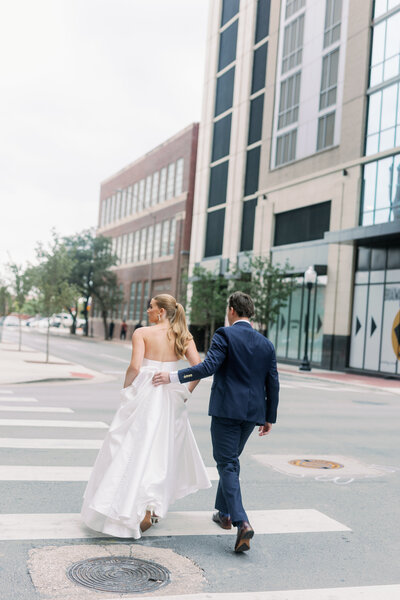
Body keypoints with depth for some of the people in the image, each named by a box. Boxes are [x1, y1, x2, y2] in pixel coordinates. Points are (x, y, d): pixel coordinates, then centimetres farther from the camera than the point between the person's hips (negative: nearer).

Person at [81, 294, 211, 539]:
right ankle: (154, 507, 16)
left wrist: (126, 390, 0)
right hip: (170, 398, 4)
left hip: (144, 394, -4)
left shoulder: (142, 333, -6)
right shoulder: (184, 337, 4)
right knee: (163, 450, 15)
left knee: (133, 450, 5)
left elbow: (135, 366, -15)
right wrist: (186, 392, 5)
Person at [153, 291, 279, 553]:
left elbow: (209, 366, -18)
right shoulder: (266, 344, 10)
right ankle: (224, 512, 32)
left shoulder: (225, 334, -7)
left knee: (227, 465, -3)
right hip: (253, 413, 6)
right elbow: (273, 384, 11)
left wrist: (173, 376, -13)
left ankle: (242, 522, -15)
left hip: (226, 410, -6)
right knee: (231, 460, 22)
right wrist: (270, 417, 19)